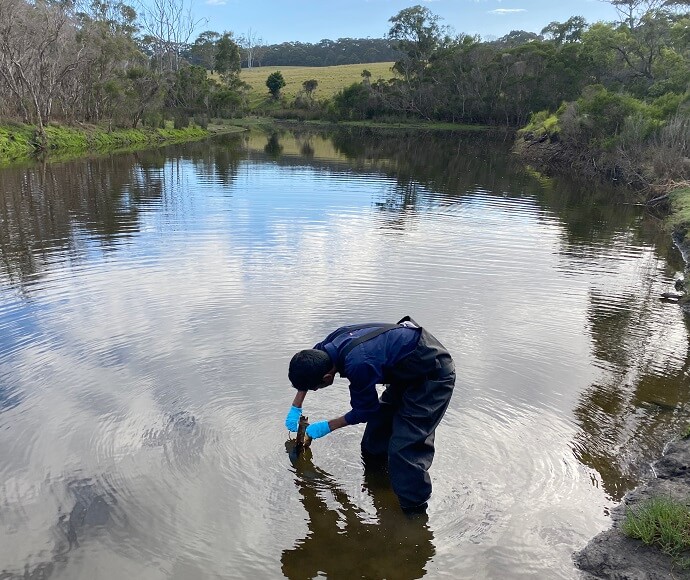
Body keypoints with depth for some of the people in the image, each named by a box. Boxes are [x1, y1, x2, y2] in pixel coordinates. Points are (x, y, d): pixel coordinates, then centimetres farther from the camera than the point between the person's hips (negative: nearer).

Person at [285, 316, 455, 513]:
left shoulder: (357, 365, -34)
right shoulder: (333, 341, -10)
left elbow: (365, 410, -15)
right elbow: (308, 368, 13)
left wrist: (327, 427, -2)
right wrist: (296, 408, 15)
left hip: (434, 376, -9)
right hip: (410, 366, 9)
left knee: (405, 448, -11)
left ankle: (415, 510, 4)